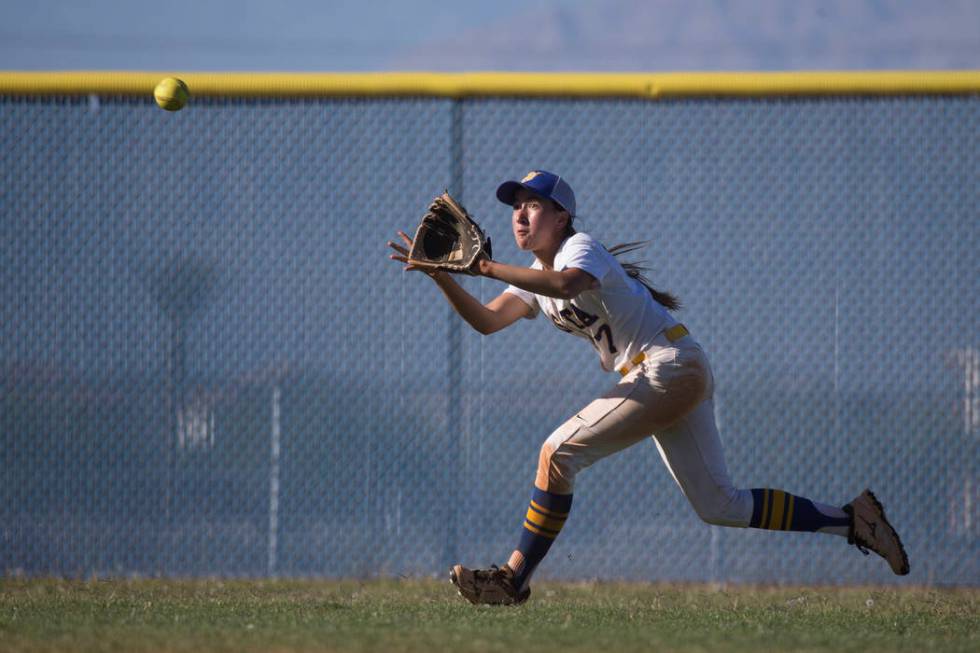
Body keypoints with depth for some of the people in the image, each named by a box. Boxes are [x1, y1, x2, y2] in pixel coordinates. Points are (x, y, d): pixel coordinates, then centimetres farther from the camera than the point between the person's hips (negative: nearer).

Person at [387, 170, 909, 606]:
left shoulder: (581, 250, -11)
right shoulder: (534, 279, 16)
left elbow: (567, 283, -36)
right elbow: (486, 321, 6)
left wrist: (484, 267, -38)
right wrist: (441, 276, -7)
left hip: (672, 366, -10)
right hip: (653, 379, 10)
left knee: (559, 453, -16)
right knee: (719, 506, 9)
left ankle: (514, 580, -11)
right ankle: (850, 519, 14)